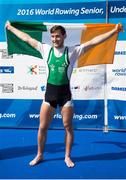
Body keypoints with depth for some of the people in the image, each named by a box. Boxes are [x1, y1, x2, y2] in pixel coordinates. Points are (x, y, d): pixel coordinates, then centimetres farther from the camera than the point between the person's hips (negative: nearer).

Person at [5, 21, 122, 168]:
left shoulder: (73, 51, -4)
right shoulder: (46, 49, 2)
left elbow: (93, 41, -8)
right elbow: (26, 38, 10)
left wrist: (114, 31, -12)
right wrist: (10, 27, 17)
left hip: (65, 93, -1)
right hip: (49, 92, 2)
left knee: (68, 127, 7)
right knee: (42, 127, 7)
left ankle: (67, 157, 24)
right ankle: (39, 155, 27)